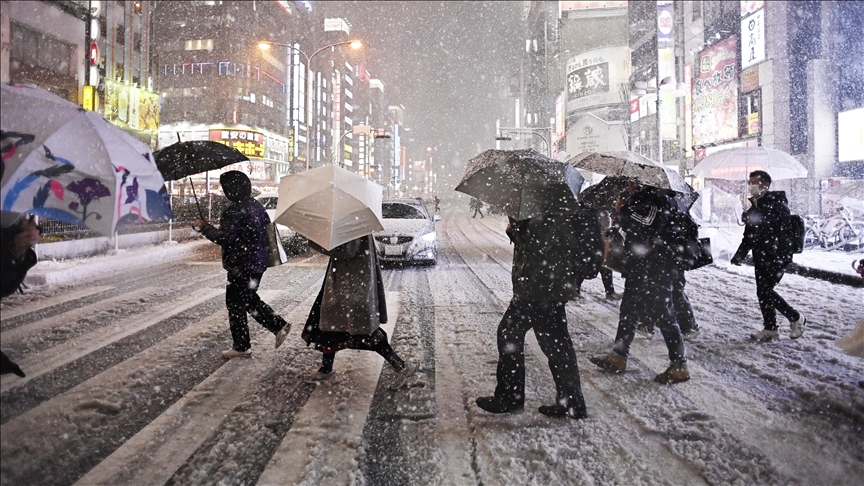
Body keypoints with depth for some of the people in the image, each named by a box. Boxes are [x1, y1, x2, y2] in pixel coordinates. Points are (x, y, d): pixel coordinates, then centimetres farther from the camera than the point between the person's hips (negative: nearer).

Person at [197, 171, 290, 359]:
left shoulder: (234, 211, -19)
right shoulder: (257, 206, 8)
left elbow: (224, 238, -24)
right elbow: (267, 227, 17)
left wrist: (205, 227, -8)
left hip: (241, 266, -9)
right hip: (259, 262, 9)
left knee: (235, 304, 3)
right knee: (249, 299, 22)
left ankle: (241, 347, 12)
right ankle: (279, 325, 17)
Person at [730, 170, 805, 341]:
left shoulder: (777, 203, -9)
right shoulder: (755, 206, 15)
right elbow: (749, 235, 21)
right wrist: (740, 254, 17)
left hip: (777, 256, -8)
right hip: (761, 256, 8)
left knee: (765, 290, -11)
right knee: (762, 292, 8)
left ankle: (796, 318, 9)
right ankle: (770, 329, 16)